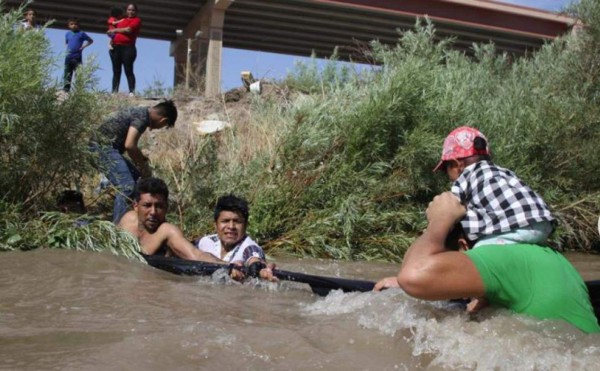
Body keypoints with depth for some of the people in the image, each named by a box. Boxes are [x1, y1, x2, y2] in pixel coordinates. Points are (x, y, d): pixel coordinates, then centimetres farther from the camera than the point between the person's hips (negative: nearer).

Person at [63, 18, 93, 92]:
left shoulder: (81, 34, 0)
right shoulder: (67, 34, 11)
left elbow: (91, 41, 8)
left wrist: (83, 47, -2)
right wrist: (67, 49, 9)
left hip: (77, 57, -4)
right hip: (68, 57, 4)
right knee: (67, 74, 5)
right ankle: (66, 89, 9)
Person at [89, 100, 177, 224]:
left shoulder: (141, 112, 16)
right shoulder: (142, 116, -14)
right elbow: (129, 145, -23)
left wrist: (141, 163, 27)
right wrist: (144, 165, -9)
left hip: (104, 147, 11)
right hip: (103, 147, -11)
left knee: (134, 175, 21)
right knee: (127, 186, -16)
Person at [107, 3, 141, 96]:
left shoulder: (137, 20, 4)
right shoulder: (122, 20, 22)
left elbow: (128, 30, -9)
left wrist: (115, 30, 3)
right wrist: (111, 33, 10)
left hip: (128, 48, -5)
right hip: (115, 47, 6)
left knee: (128, 71, -11)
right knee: (116, 71, 2)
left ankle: (132, 92, -14)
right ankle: (114, 92, 1)